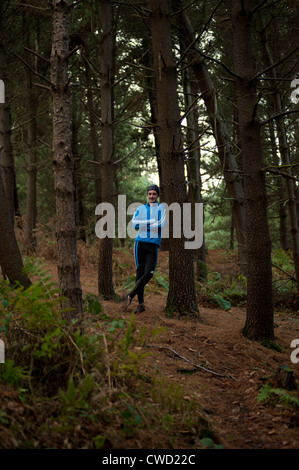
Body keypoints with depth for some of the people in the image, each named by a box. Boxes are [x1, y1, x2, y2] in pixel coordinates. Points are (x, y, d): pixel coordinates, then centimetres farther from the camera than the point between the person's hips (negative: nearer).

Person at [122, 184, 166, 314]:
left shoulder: (162, 208, 9)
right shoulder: (141, 209, 15)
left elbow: (161, 224, -8)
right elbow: (135, 224, 0)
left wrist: (144, 225, -4)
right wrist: (152, 222, -7)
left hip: (153, 245, -1)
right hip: (140, 243, 1)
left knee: (148, 274, -13)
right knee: (140, 272, -1)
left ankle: (130, 296, -3)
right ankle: (141, 304, 3)